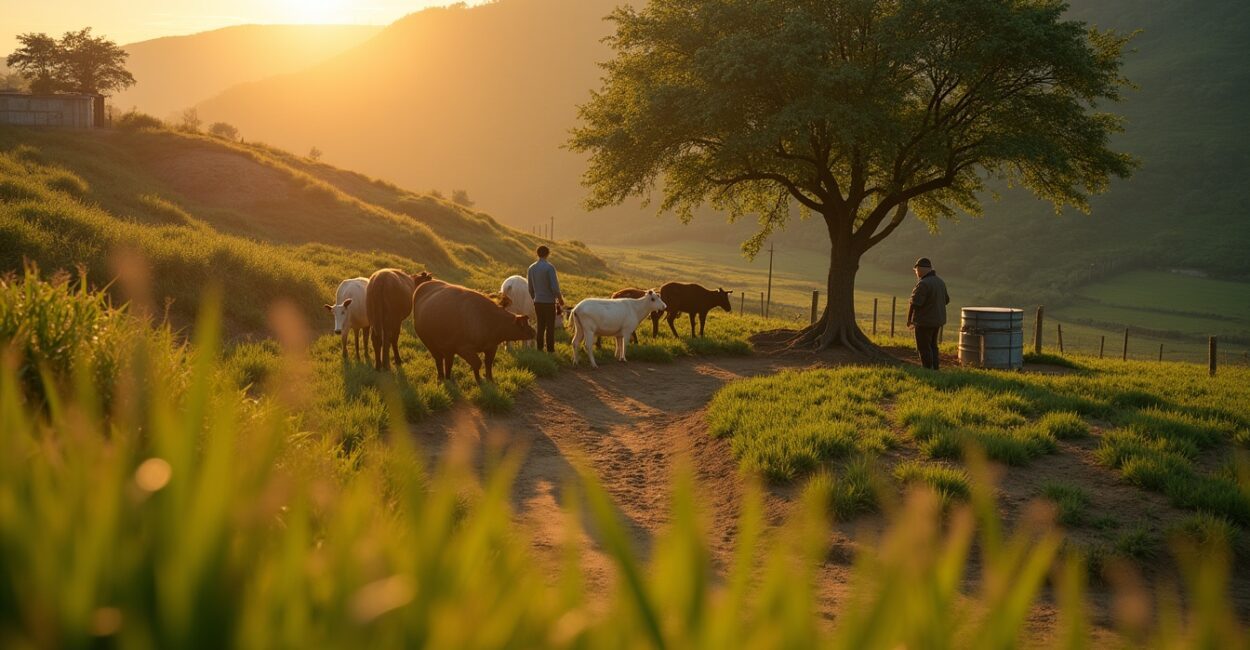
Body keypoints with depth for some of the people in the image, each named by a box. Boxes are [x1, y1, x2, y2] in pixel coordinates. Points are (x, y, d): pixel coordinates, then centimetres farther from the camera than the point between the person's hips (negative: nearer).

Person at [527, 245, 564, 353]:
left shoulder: (531, 268, 5)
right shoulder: (549, 267, -14)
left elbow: (530, 288, 12)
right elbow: (555, 286, -16)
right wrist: (560, 299, -2)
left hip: (537, 301, 5)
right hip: (549, 301, -5)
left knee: (540, 325, 13)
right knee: (550, 326, 2)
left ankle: (539, 348, 14)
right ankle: (550, 349, 2)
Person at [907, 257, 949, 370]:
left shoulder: (923, 284, -20)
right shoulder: (940, 282, 7)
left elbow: (915, 304, -20)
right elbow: (946, 300, 17)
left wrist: (909, 319, -8)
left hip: (925, 321, -9)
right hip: (937, 320, 9)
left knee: (924, 348, -1)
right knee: (932, 346, 17)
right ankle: (935, 369, 20)